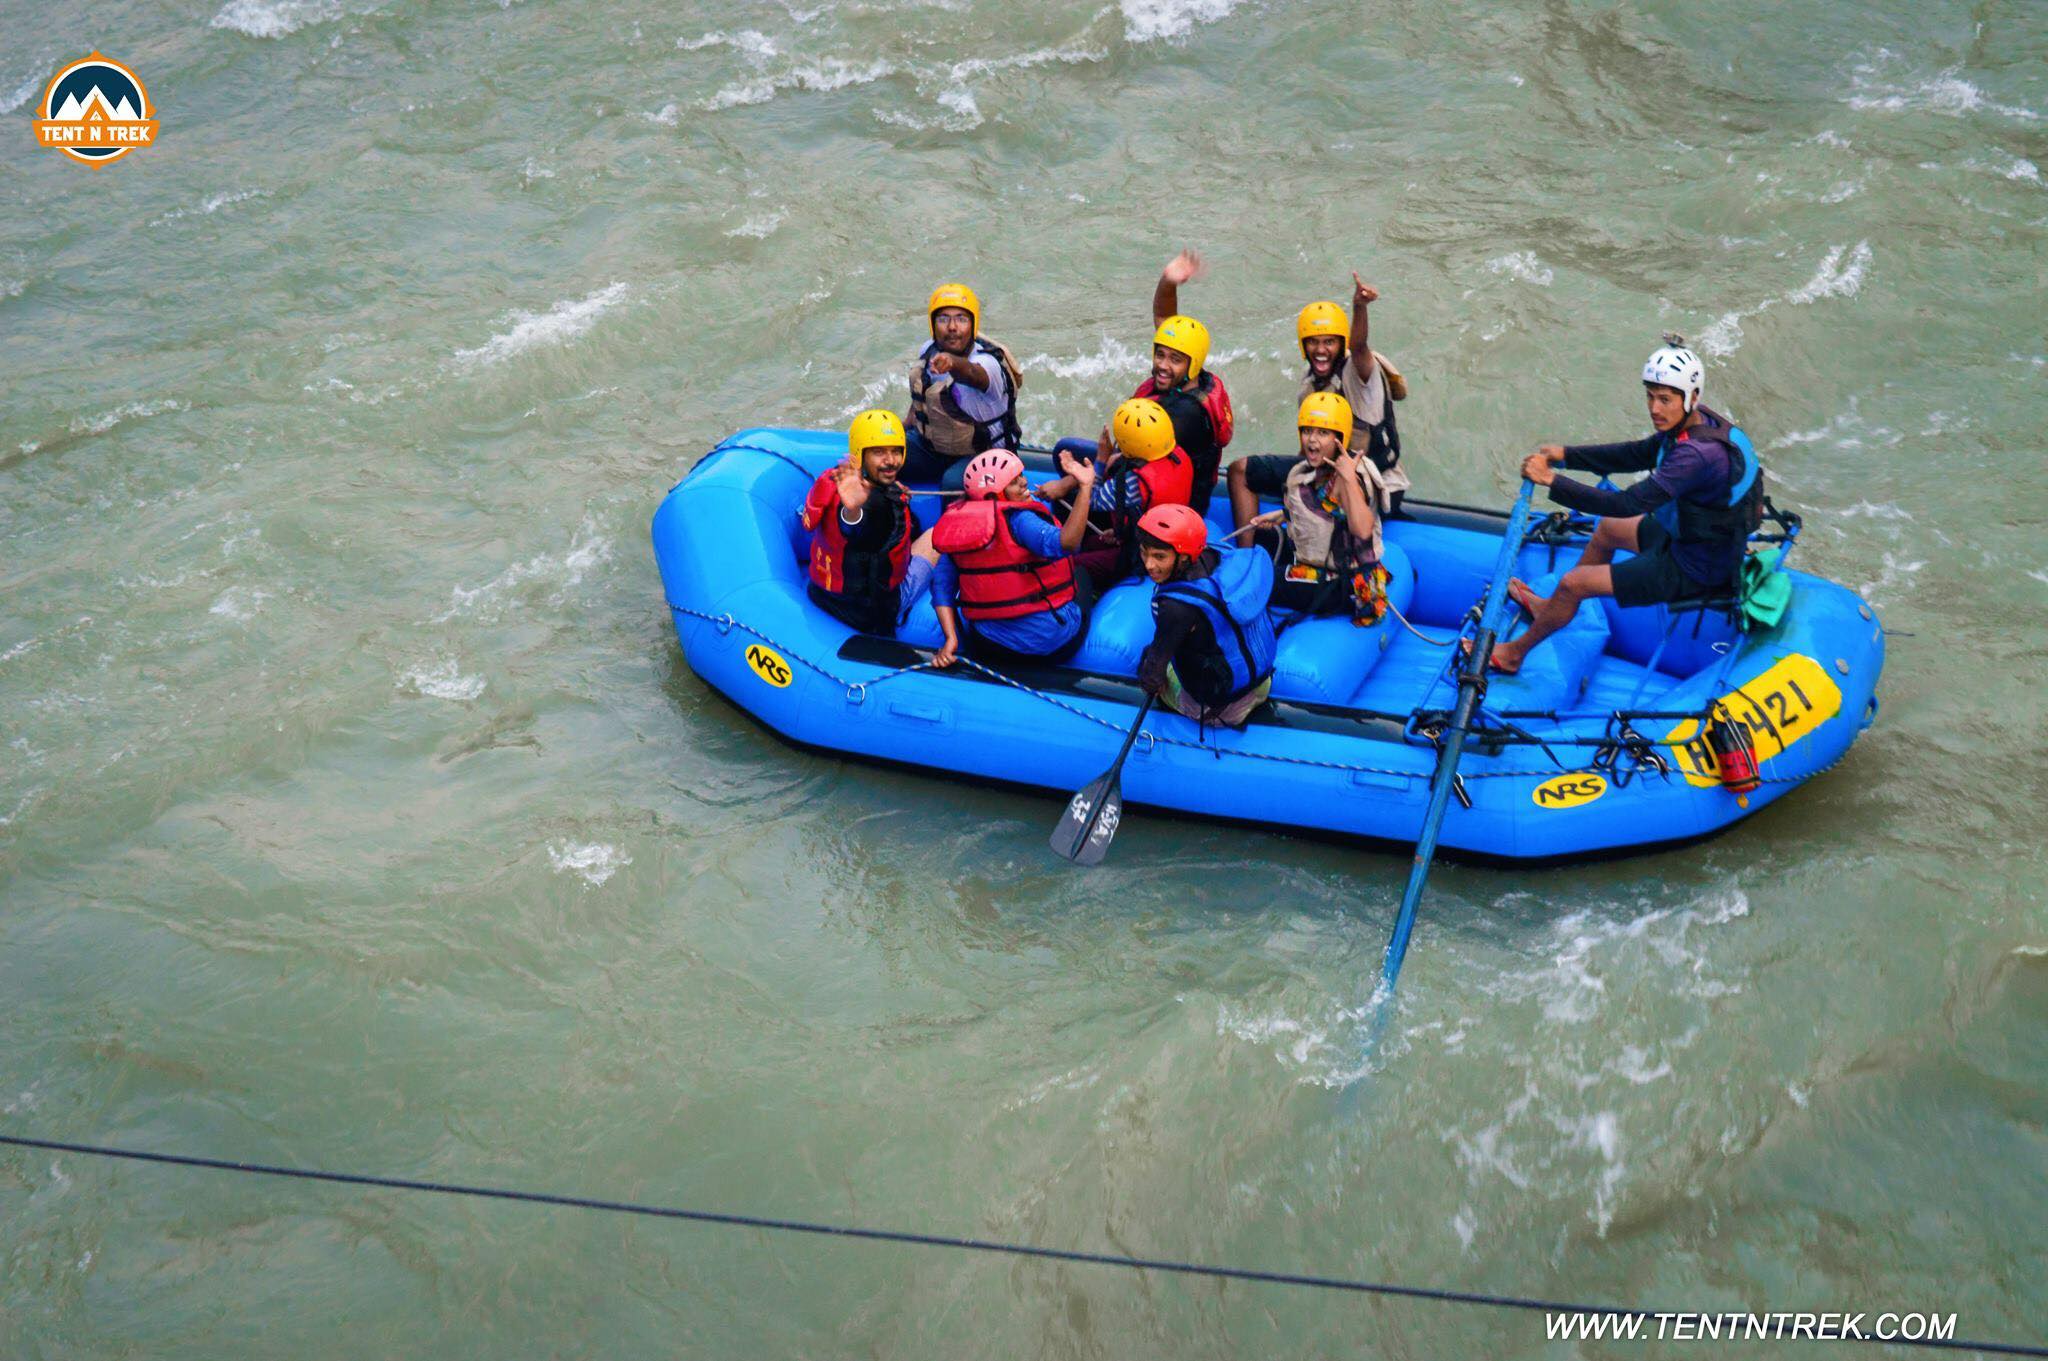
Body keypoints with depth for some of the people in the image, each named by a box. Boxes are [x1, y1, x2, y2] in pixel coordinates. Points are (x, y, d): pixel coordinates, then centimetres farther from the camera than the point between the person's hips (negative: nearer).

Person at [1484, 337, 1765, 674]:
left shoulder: (1699, 454, -35)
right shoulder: (1697, 423, -5)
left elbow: (1628, 503, -36)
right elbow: (1637, 454, 8)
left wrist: (1552, 480, -31)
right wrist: (1566, 454, 0)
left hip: (1693, 570, -9)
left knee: (1573, 584, -5)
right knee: (1607, 528, 29)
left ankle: (1513, 654, 17)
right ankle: (1552, 608, 47)